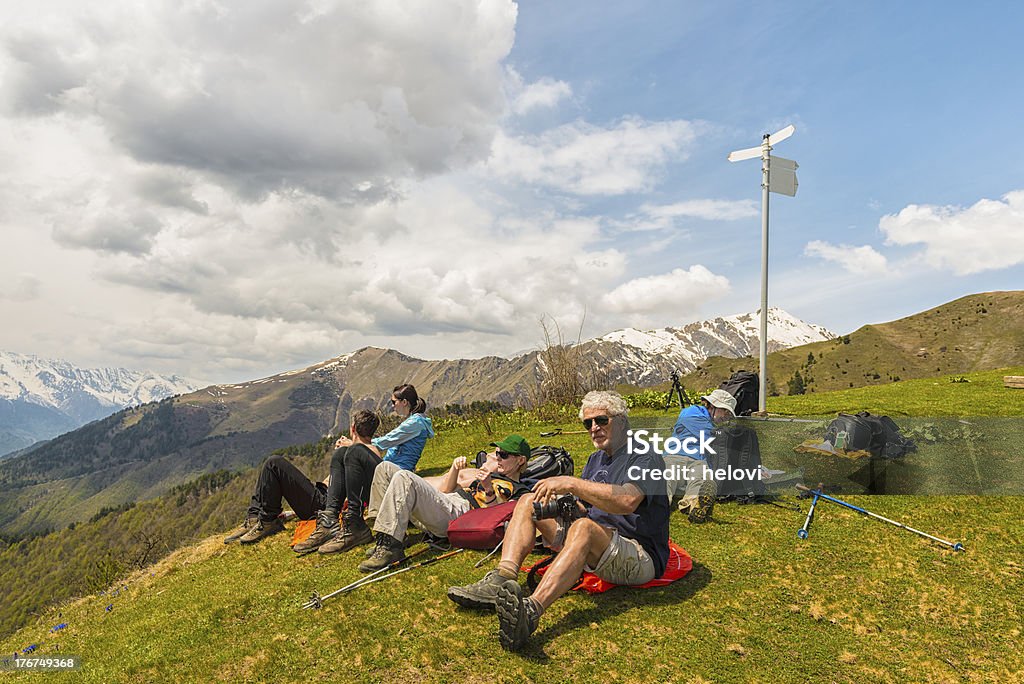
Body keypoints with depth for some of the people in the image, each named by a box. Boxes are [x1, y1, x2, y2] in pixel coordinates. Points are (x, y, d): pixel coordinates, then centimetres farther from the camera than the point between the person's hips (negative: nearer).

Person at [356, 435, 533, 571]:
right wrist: (455, 469, 12)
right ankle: (385, 538, -6)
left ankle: (390, 546, -31)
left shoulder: (519, 491, 7)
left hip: (458, 511, -9)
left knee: (403, 478, -30)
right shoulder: (491, 475, 32)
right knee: (385, 468, 2)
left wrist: (490, 491, -24)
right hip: (443, 501, 9)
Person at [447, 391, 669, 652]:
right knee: (528, 502, -3)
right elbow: (584, 509, 15)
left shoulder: (645, 458, -6)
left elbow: (627, 501, -27)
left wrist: (571, 483, -26)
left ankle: (531, 610, -57)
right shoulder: (596, 459, 20)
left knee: (584, 527, -39)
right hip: (592, 549, 8)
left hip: (640, 556, -8)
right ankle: (502, 582, -26)